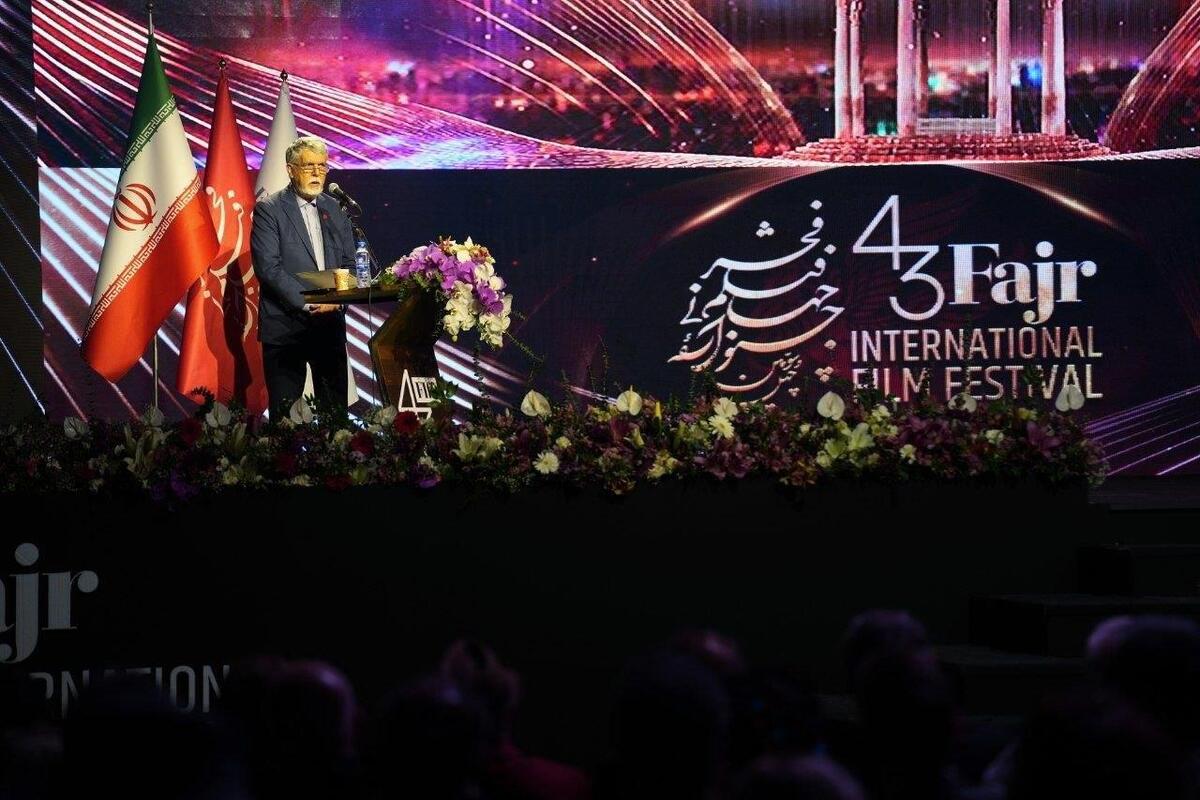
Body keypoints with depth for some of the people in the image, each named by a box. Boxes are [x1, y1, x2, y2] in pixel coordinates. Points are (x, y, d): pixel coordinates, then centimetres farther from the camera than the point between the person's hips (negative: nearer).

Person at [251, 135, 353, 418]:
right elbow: (268, 267, -13)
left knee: (336, 411, 6)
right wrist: (307, 302, -19)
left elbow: (349, 264, 13)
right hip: (285, 327, -5)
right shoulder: (269, 209, -4)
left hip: (330, 324, 5)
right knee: (285, 415, -2)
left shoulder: (334, 209, 13)